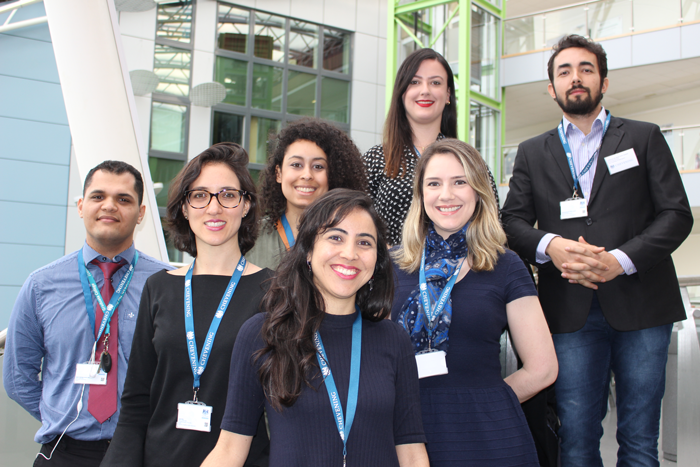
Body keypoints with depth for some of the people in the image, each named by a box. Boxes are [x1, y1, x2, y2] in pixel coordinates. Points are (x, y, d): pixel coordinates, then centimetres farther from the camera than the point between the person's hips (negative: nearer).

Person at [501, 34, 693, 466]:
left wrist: (620, 260, -13)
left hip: (640, 305, -1)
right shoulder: (532, 153, 16)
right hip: (571, 312, 1)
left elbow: (677, 213, 2)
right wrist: (549, 245, -14)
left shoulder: (644, 138, 11)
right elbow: (513, 221, 8)